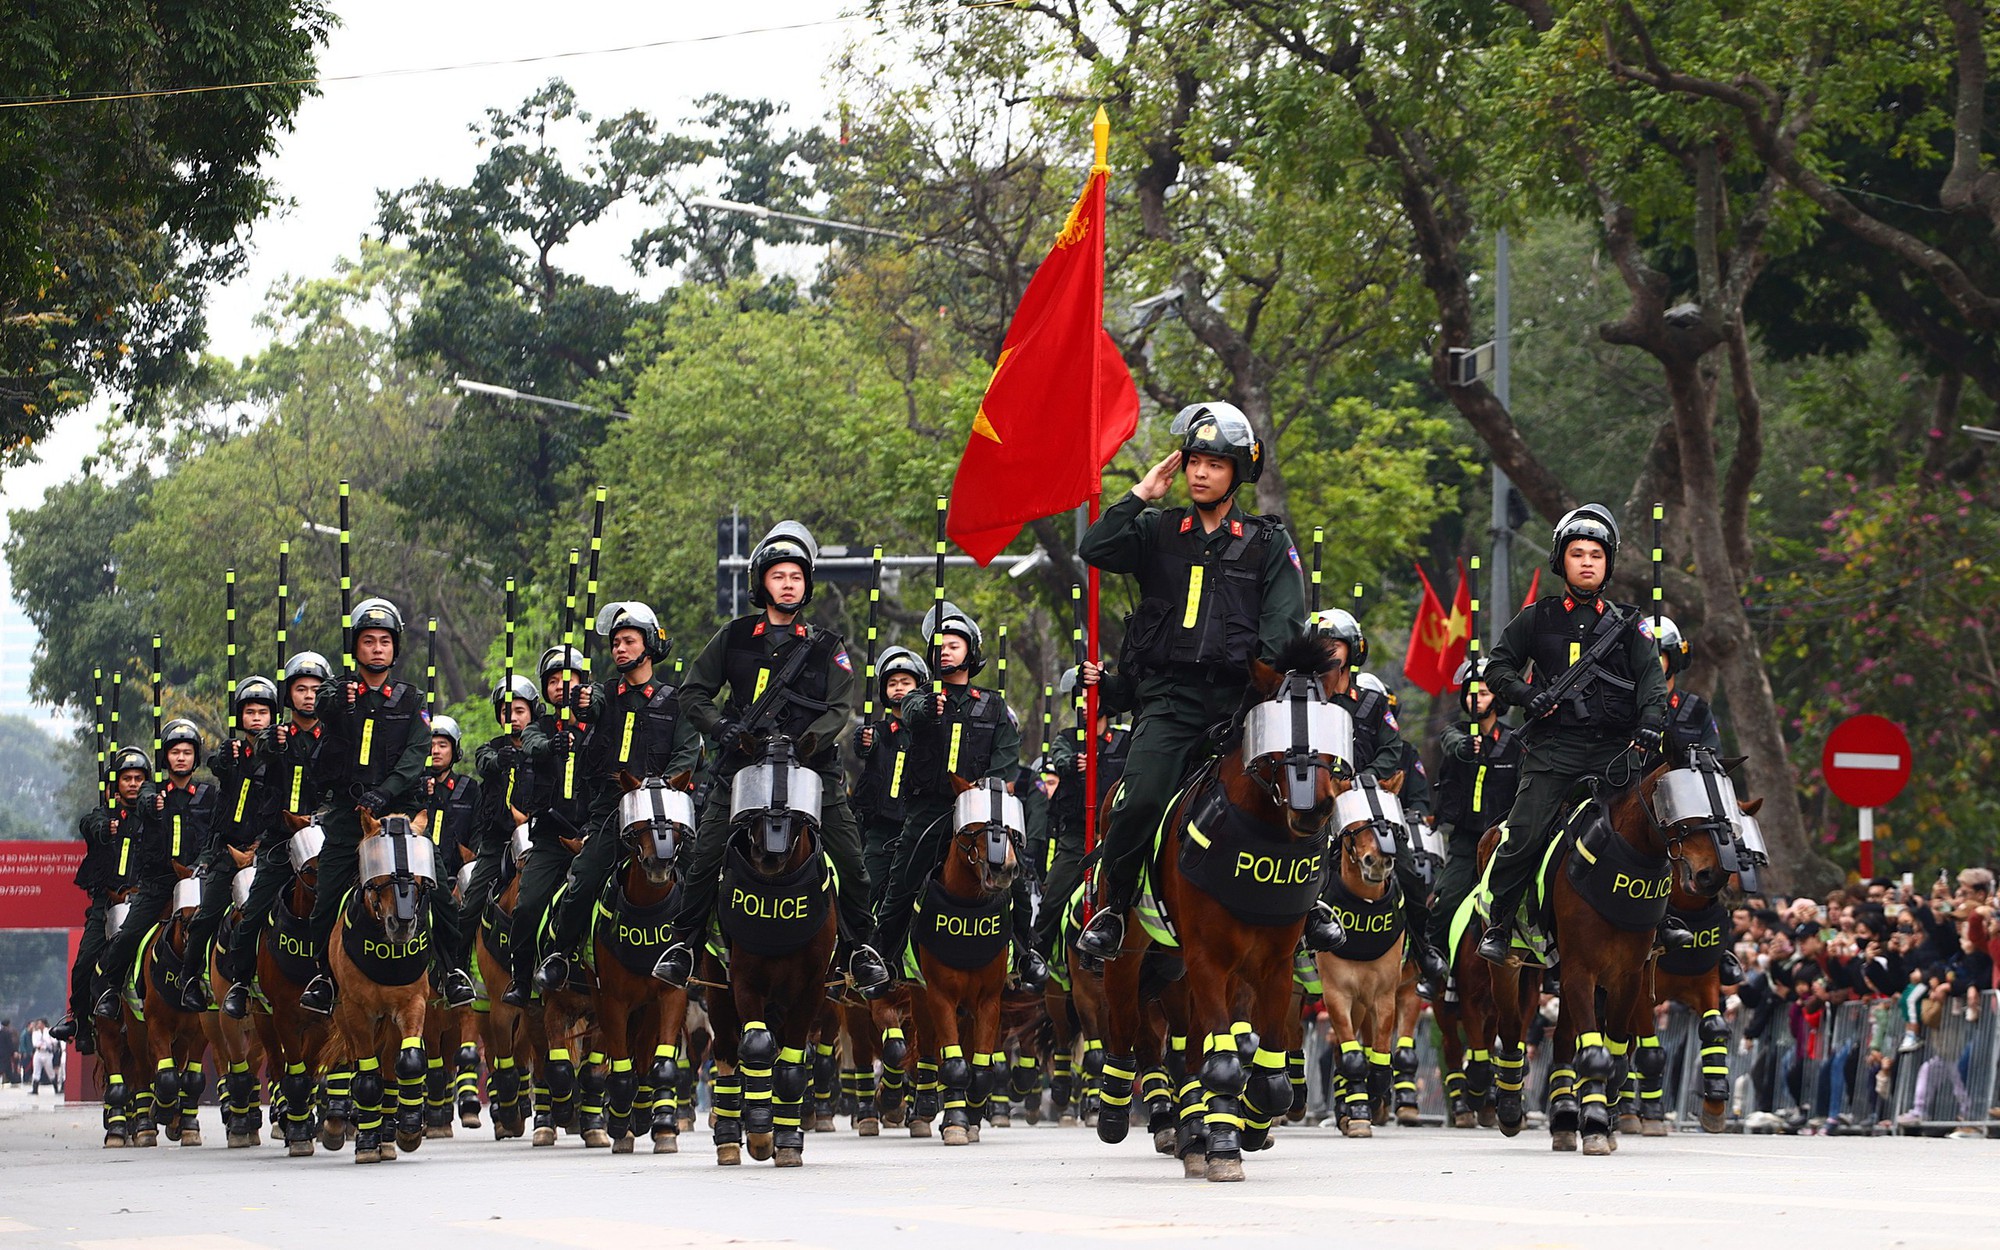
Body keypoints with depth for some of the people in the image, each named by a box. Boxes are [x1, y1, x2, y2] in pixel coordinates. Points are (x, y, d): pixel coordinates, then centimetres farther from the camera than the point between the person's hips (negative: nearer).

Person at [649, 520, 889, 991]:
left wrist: (810, 740, -20)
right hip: (741, 765, 0)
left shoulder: (825, 647, 9)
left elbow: (841, 706, 0)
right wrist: (722, 728, -8)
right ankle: (681, 944, 5)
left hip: (812, 766, 0)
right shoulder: (734, 637, 11)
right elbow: (694, 692, 11)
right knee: (705, 858, -8)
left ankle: (861, 948, 7)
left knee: (850, 860, -7)